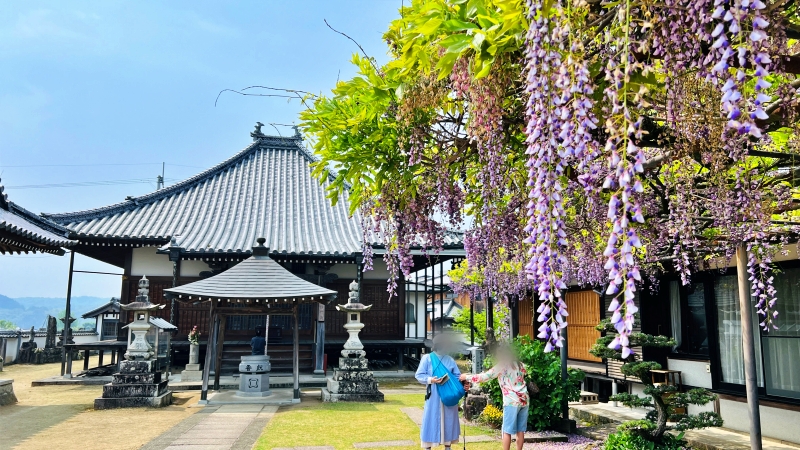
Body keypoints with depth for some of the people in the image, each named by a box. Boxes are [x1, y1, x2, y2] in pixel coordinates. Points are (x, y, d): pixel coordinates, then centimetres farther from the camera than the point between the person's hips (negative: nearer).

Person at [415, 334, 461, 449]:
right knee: (432, 421, -1)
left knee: (448, 421, 9)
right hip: (434, 397, -3)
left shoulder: (450, 360, 9)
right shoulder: (427, 358, -1)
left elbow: (457, 376, 8)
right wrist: (430, 380, -21)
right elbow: (419, 375, -4)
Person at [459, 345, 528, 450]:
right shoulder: (520, 365, 13)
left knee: (507, 431, 0)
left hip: (512, 401, -6)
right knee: (520, 430, 9)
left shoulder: (501, 367, -4)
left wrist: (467, 377, 4)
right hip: (524, 400, 6)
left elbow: (484, 377, -7)